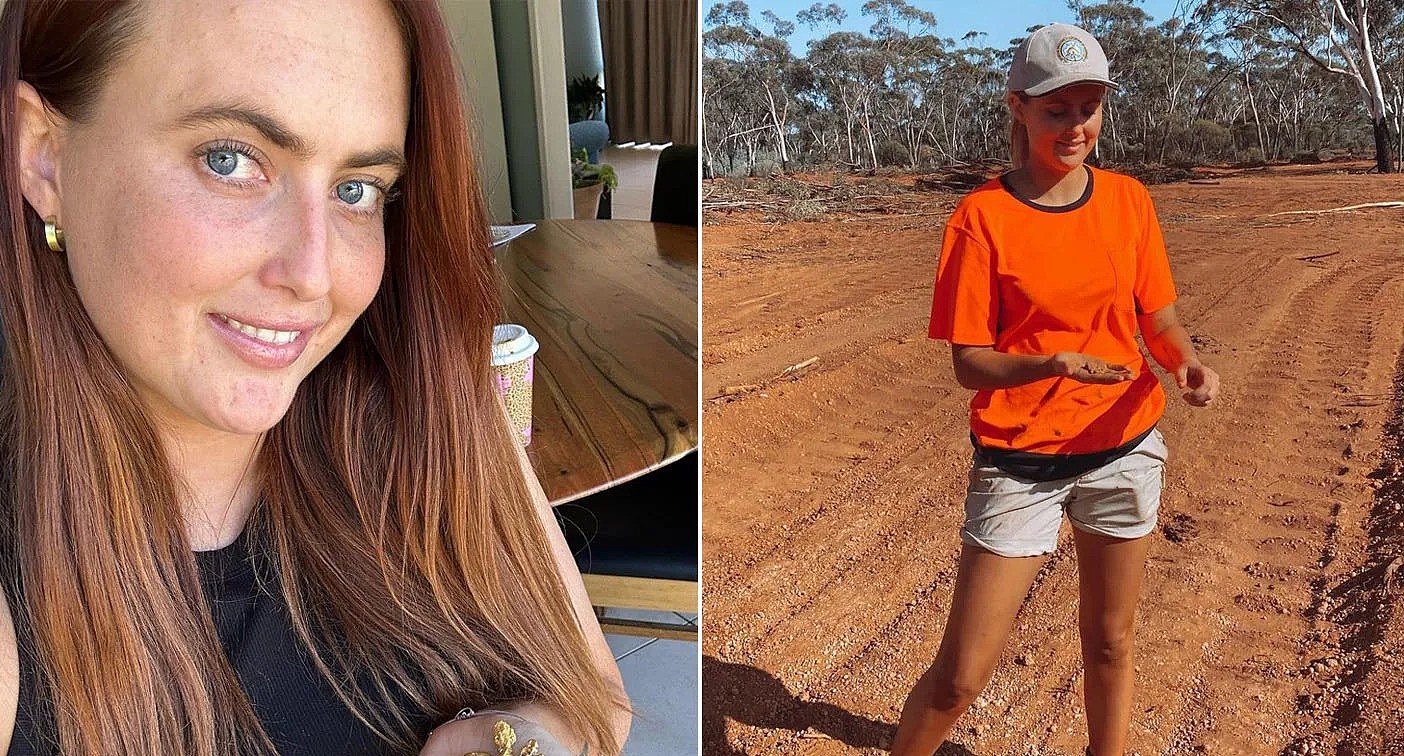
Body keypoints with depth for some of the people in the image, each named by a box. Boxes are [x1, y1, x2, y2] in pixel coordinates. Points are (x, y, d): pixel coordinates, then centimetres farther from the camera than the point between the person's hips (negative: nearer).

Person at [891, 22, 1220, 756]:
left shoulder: (1128, 199, 2)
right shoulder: (983, 217, -11)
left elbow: (1157, 314, 8)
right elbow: (969, 362, -12)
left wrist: (1186, 361, -14)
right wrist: (1061, 364, -29)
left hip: (1123, 449, 4)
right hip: (1019, 461, -4)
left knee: (1110, 642, 19)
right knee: (960, 676, -1)